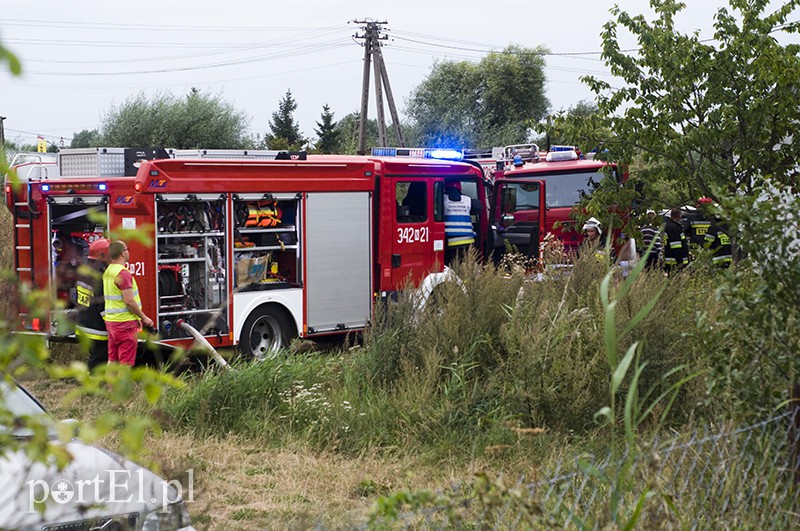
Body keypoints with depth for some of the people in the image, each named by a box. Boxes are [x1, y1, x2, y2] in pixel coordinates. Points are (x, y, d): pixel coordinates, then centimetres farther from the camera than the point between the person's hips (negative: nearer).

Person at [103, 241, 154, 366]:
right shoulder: (123, 273, -17)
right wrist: (144, 318, -9)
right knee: (126, 362, -4)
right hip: (125, 323, -9)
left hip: (110, 321, 9)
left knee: (112, 360, 12)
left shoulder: (108, 271, 12)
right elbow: (129, 301, -21)